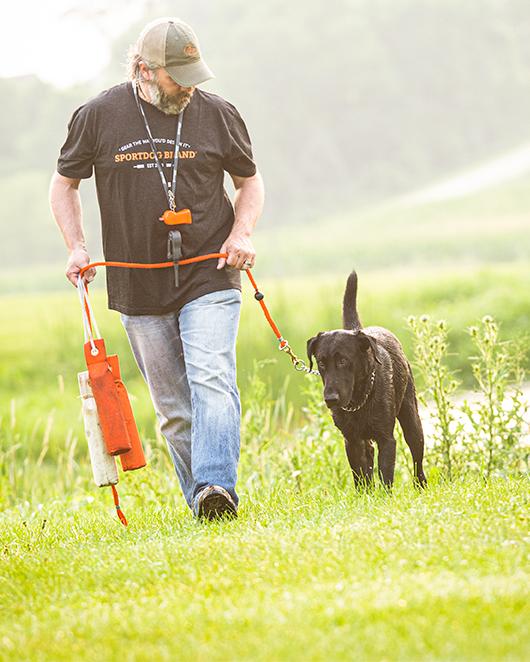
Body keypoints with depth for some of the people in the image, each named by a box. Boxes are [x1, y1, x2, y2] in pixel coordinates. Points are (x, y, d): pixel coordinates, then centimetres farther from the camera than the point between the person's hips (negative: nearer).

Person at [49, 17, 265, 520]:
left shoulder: (217, 114, 1)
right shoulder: (99, 116, 0)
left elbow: (249, 180, 15)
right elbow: (64, 183, 12)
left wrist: (242, 232, -3)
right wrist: (76, 247, -1)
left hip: (209, 279, -1)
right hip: (138, 288, 1)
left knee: (211, 380, -20)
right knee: (172, 407, 4)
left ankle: (217, 488, -30)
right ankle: (201, 508, 11)